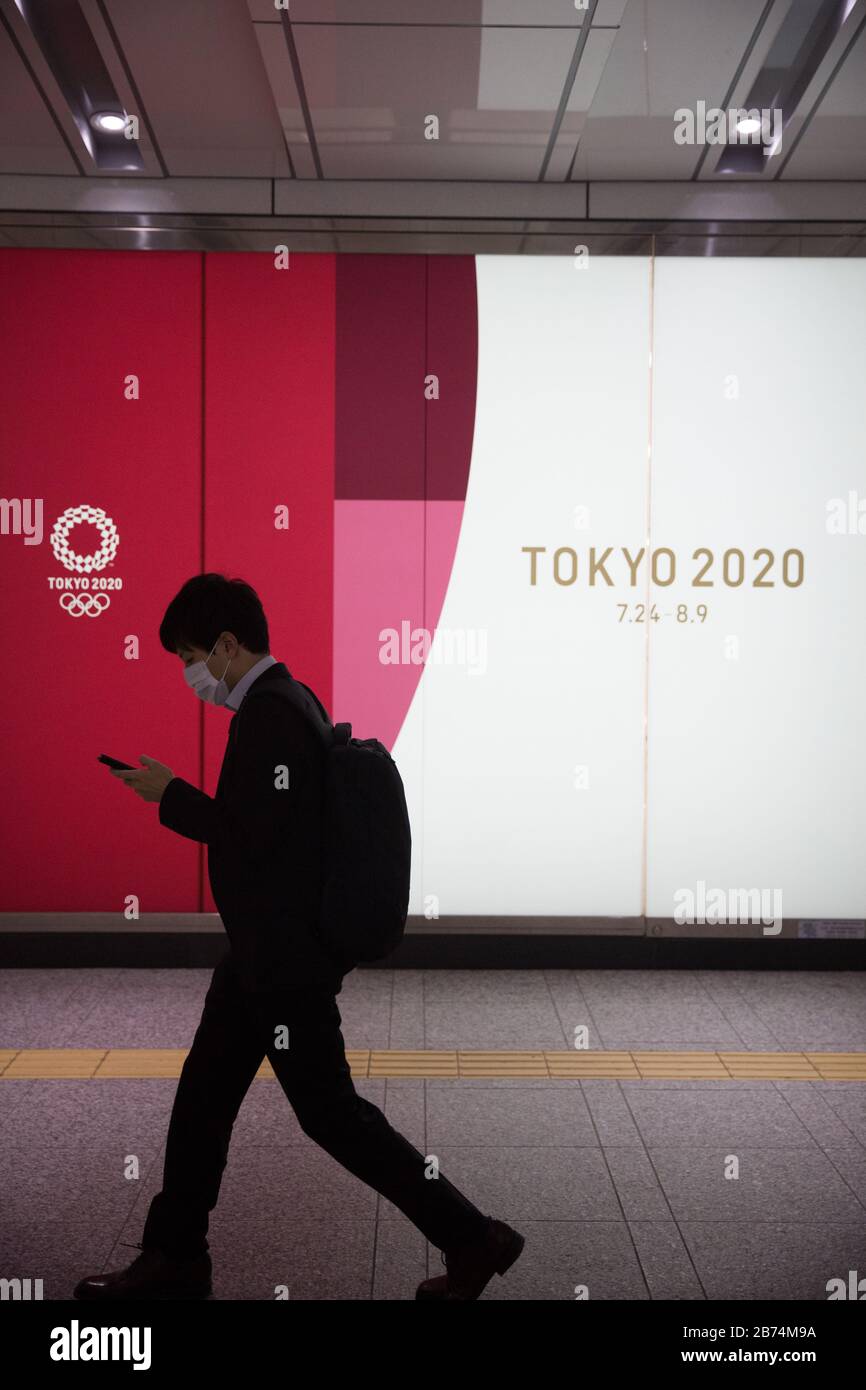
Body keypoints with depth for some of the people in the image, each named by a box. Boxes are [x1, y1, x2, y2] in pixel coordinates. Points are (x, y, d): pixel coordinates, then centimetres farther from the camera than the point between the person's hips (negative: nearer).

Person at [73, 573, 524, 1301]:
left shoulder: (272, 718, -22)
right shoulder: (279, 706, 10)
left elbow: (261, 837, -25)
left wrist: (171, 795, -16)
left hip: (286, 959, -10)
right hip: (266, 949, 10)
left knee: (331, 1113, 1)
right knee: (202, 1097, 17)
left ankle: (474, 1240, 14)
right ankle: (174, 1261, 33)